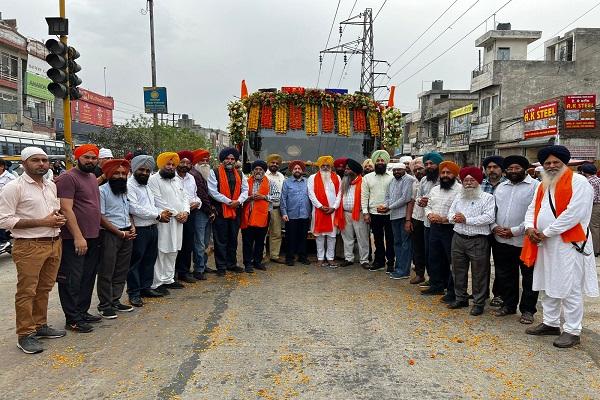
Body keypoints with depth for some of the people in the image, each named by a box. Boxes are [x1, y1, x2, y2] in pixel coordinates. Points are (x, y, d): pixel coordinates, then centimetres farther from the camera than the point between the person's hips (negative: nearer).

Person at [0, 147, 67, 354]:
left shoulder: (52, 186, 12)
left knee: (44, 289, 15)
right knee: (26, 291, 1)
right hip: (29, 246, -6)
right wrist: (42, 222, -18)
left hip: (54, 244, 6)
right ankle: (25, 335, 11)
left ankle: (40, 325, 28)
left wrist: (59, 218, 1)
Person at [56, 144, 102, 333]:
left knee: (88, 278, 15)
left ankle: (83, 312, 27)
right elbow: (66, 209, -18)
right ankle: (72, 319, 8)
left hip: (93, 237, 9)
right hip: (74, 239, -9)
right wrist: (78, 236, -21)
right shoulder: (68, 178, -12)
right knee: (72, 280, 0)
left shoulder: (92, 177, 14)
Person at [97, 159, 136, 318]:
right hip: (109, 234, -7)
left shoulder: (125, 191, 16)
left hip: (127, 235, 7)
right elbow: (100, 217, -12)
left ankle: (115, 301, 22)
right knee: (106, 272, 0)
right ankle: (104, 305, 10)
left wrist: (132, 227, 6)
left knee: (122, 270, 11)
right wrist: (120, 233, -14)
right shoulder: (102, 191, -7)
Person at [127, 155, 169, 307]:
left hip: (152, 228, 9)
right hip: (139, 230, -9)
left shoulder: (147, 186, 19)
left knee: (150, 259, 16)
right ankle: (134, 293, 10)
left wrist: (162, 213, 1)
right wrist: (158, 215, -15)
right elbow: (134, 208, -20)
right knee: (135, 262, 1)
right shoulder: (129, 185, -10)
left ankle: (146, 287, 29)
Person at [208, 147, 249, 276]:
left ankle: (232, 264, 23)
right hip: (220, 211, -5)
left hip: (236, 211, 5)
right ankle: (221, 266, 8)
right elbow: (213, 191, -11)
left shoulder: (240, 174, 15)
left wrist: (238, 201, -9)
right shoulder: (215, 173, -2)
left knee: (233, 240, 12)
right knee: (221, 240, 0)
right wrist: (228, 201, -14)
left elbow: (245, 190, 11)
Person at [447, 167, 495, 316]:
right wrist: (455, 218, -11)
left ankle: (479, 303, 16)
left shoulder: (487, 197, -5)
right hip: (458, 238, 6)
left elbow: (489, 217, -16)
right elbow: (450, 213, 14)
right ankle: (461, 298, 28)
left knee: (479, 274, 4)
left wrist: (466, 220, -17)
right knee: (458, 270, 14)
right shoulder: (459, 197, 14)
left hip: (478, 241, -5)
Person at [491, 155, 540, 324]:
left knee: (529, 278, 6)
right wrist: (494, 227, -3)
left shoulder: (535, 186, -7)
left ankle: (527, 310, 18)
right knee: (505, 276, 16)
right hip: (501, 241, 6)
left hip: (524, 241, -6)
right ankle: (509, 305, 31)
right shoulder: (501, 187, 14)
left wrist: (515, 231, -17)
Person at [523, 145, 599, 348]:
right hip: (545, 244, 8)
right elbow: (533, 208, 19)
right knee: (549, 286, 16)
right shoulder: (543, 185, 16)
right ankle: (550, 323, 29)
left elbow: (574, 213, -19)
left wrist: (547, 232, -15)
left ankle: (572, 331, 8)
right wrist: (530, 227, -2)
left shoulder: (578, 182, -9)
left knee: (569, 289, -2)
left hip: (568, 243, -8)